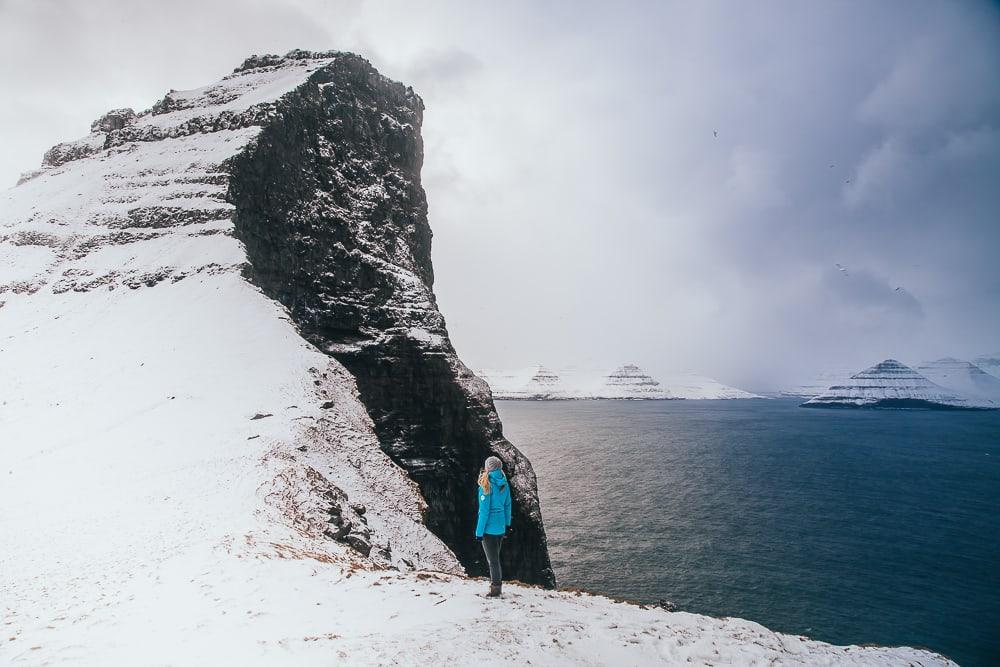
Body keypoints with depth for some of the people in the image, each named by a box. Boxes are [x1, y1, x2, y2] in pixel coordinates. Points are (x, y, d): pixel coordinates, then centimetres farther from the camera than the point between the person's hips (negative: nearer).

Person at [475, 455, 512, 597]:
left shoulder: (486, 485, -18)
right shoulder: (504, 483, 1)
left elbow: (484, 510, -18)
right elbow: (507, 506, 9)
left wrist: (479, 532, -12)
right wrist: (507, 525, 19)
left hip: (489, 528, -6)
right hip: (500, 527, 7)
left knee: (492, 559, 4)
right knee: (495, 557, 20)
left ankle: (495, 590, 14)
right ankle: (496, 584, 30)